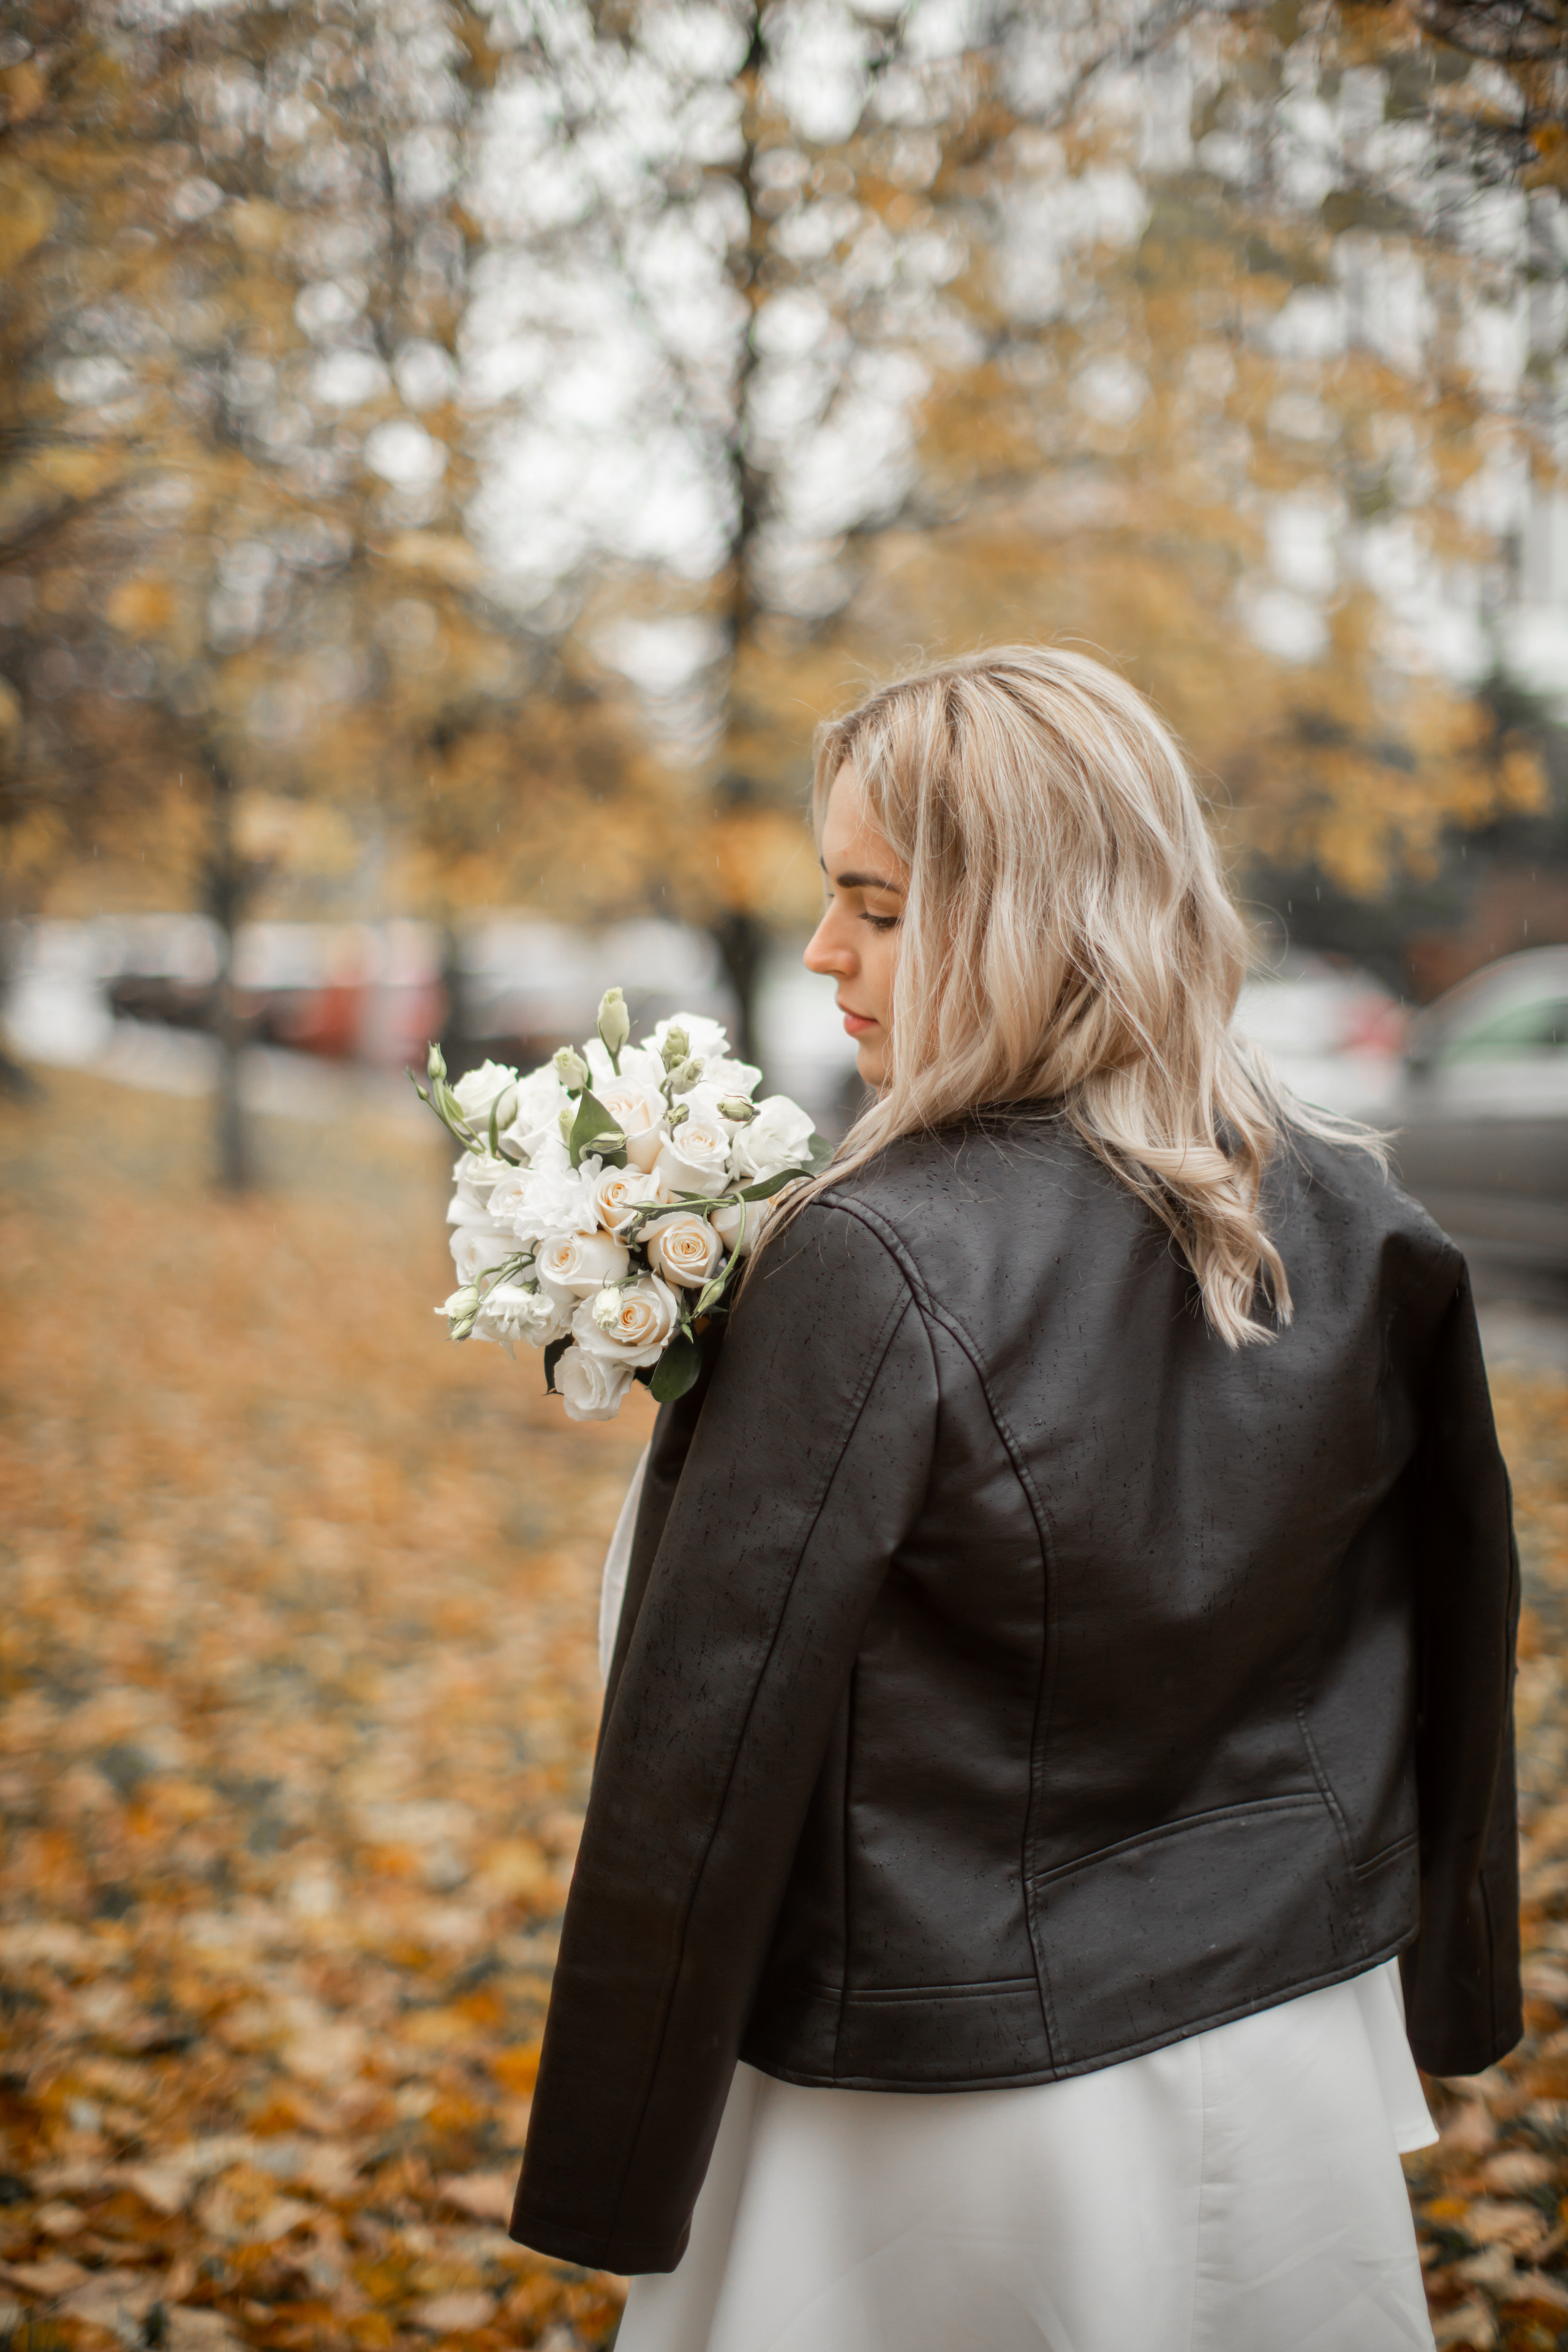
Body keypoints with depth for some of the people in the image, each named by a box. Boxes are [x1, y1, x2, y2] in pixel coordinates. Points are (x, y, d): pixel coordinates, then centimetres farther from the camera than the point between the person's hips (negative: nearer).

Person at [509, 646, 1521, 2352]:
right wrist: (1448, 1993, 23)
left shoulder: (876, 1269, -22)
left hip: (960, 2115, -5)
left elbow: (711, 1748, -19)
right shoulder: (1365, 1232, -3)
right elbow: (1458, 1640, 9)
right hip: (1300, 2073, 6)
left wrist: (609, 2182, -9)